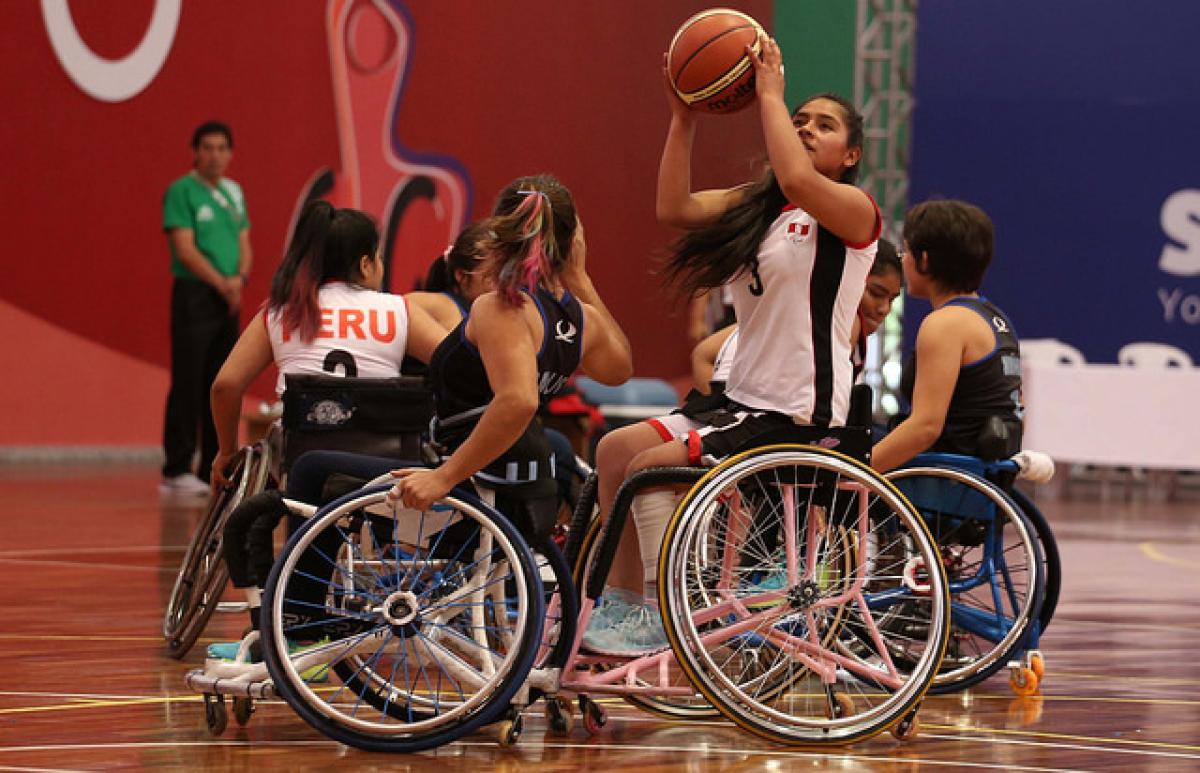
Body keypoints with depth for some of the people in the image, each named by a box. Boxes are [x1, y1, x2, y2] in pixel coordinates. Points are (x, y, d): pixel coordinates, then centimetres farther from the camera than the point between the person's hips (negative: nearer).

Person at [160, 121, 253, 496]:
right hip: (194, 295, -7)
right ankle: (176, 470, -6)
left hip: (229, 300, 7)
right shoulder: (181, 191, -6)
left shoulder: (233, 192, 15)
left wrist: (240, 278, -6)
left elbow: (244, 246, 14)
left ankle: (214, 469, 11)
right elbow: (185, 250, -13)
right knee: (187, 385, -8)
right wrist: (221, 284, -16)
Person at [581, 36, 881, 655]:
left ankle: (658, 618, -9)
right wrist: (683, 117, -4)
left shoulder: (854, 211, -8)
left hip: (801, 417, -8)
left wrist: (770, 93, -20)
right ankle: (621, 602, 14)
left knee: (652, 466, -17)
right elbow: (675, 207, 1)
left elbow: (798, 180, -30)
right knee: (616, 448, 5)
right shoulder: (757, 206, 13)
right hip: (745, 400, 8)